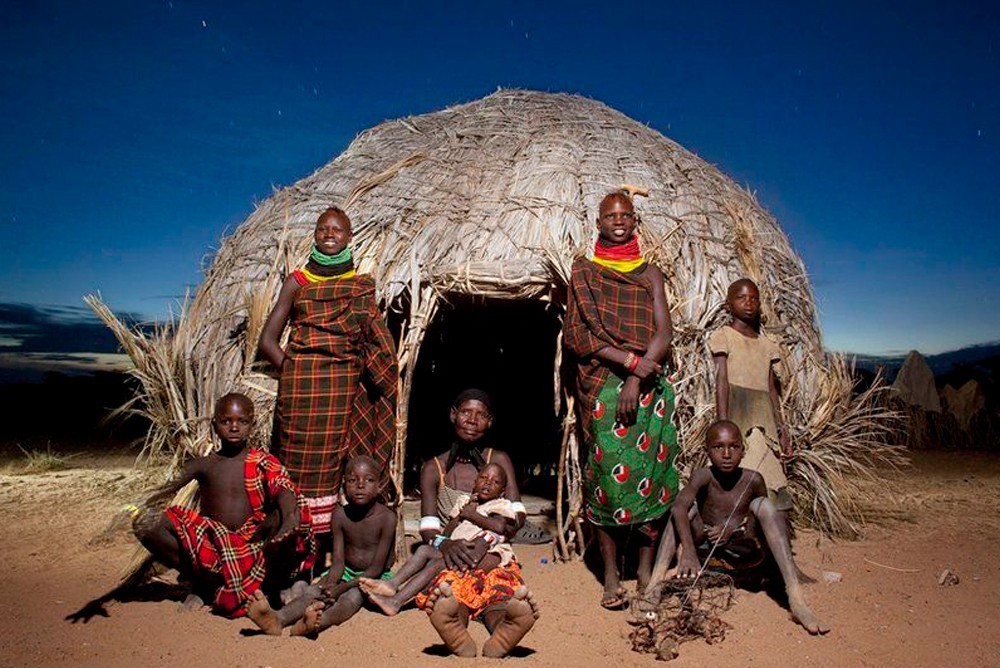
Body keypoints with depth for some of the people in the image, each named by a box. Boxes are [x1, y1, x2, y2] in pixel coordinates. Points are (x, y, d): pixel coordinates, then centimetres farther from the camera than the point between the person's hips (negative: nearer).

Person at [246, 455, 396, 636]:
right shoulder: (340, 515, -4)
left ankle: (320, 622, -65)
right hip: (347, 573, 5)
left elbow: (376, 568, -18)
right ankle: (279, 618, -50)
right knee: (316, 591, -24)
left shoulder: (387, 517, -17)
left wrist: (342, 587, -29)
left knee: (353, 596, -36)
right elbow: (338, 562, -7)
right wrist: (330, 582, -31)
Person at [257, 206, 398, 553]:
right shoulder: (297, 282, 8)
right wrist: (293, 370, -6)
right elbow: (267, 341, 6)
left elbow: (375, 343, 12)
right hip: (300, 390, -1)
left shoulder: (362, 286, 12)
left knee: (332, 465, 3)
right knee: (299, 463, 0)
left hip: (344, 390, 1)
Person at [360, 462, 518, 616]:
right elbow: (446, 533, 18)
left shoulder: (501, 505, 8)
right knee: (424, 549, -15)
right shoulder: (465, 501, 25)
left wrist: (471, 514, -4)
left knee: (437, 563, -26)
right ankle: (393, 583, -28)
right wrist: (461, 515, 2)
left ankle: (396, 601, -34)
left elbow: (499, 526, -17)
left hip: (486, 555, -7)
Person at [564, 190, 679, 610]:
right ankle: (611, 575, 9)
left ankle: (646, 568, 14)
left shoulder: (650, 273, 12)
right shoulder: (584, 272, 8)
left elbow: (664, 332, 2)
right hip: (600, 385, -1)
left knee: (648, 471, 0)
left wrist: (637, 380, -12)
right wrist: (631, 360, -13)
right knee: (606, 473, -2)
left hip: (647, 386, 2)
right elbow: (580, 333, -2)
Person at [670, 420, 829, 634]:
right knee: (687, 505, -25)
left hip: (743, 554, 1)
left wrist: (734, 527, -14)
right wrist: (688, 550, -48)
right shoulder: (703, 476, -14)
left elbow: (767, 518, 5)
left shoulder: (753, 480, -7)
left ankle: (796, 599, -34)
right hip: (707, 551, -1)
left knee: (763, 504, -23)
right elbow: (679, 507, -32)